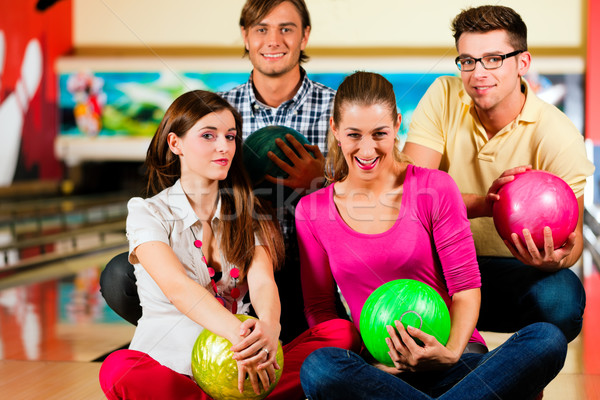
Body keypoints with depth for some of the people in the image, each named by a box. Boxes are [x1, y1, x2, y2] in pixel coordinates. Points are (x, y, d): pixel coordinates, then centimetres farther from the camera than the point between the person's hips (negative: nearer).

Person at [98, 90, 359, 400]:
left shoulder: (248, 213, 13)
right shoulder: (148, 213, 1)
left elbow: (262, 281, -6)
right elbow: (178, 287, -18)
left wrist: (269, 327, -32)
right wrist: (238, 335, -37)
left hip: (240, 367, 3)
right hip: (171, 367, -3)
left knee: (341, 332, -18)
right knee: (118, 369, -38)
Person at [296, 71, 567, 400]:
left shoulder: (435, 188, 1)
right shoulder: (312, 212, 6)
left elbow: (466, 287, 1)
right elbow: (318, 308, 9)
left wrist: (452, 351, -19)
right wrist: (364, 361, -10)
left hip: (453, 363, 0)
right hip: (378, 370, 0)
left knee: (548, 339, -29)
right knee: (318, 368, -35)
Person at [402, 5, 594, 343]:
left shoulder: (559, 135, -12)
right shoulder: (444, 96, -5)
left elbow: (572, 235, -11)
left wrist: (554, 259, -37)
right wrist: (482, 204, -34)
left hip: (518, 269, -1)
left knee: (561, 299, -35)